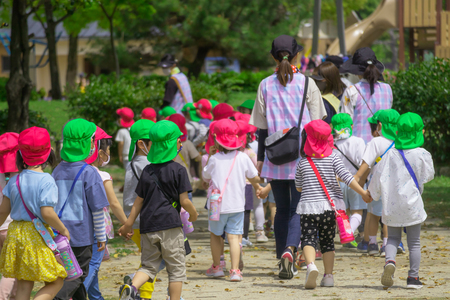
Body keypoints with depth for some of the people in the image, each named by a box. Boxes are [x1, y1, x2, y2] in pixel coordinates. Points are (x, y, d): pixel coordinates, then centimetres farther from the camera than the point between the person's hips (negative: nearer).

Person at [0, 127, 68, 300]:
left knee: (24, 286, 13)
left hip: (16, 233, 6)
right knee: (56, 282, 5)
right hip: (38, 236, -6)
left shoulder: (15, 180, 3)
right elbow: (47, 213, -21)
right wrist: (63, 229, -7)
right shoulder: (46, 181, -14)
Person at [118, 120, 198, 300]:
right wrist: (193, 214, 13)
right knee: (176, 269, 5)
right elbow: (184, 200, -7)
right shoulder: (178, 171, -5)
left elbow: (138, 201, 9)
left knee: (149, 266, 10)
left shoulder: (147, 171, 8)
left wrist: (129, 224, 17)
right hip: (170, 225, -4)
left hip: (148, 226, 4)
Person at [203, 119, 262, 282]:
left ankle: (216, 267, 27)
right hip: (237, 205, 1)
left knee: (215, 234, 17)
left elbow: (205, 175, 10)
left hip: (218, 205, -1)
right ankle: (235, 270, -10)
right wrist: (257, 186, 30)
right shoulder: (243, 157, -3)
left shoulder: (214, 159, -8)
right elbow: (255, 178, 7)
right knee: (234, 236, 0)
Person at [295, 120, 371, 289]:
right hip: (330, 206, 2)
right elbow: (346, 177, -9)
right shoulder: (332, 158, -1)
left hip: (308, 206, -2)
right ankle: (328, 276, 13)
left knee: (308, 238, -3)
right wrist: (364, 193, -5)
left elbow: (298, 187, 11)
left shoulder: (303, 162, 1)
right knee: (327, 241, 14)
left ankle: (310, 265, -31)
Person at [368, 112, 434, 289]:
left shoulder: (390, 155, -3)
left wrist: (373, 193, 17)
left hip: (392, 205, 1)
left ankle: (390, 261, -18)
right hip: (412, 204, -1)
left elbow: (379, 176, 1)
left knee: (393, 237, 12)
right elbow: (429, 175, 7)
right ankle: (413, 278, 9)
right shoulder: (422, 155, -8)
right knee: (414, 242, 8)